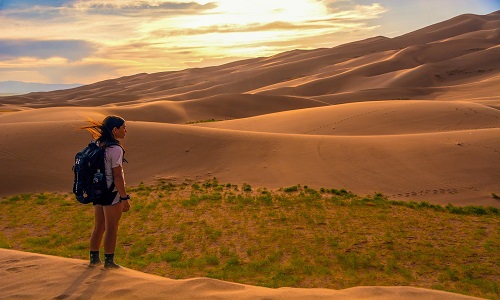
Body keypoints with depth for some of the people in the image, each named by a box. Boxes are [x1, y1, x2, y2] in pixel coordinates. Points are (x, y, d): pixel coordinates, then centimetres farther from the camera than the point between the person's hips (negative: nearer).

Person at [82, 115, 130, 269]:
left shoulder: (98, 144, 6)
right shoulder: (115, 149, -19)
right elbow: (117, 176, -20)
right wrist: (125, 198, -15)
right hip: (112, 193, -8)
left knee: (98, 227, 18)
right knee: (111, 228, 6)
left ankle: (94, 258, 29)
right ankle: (109, 261, 16)